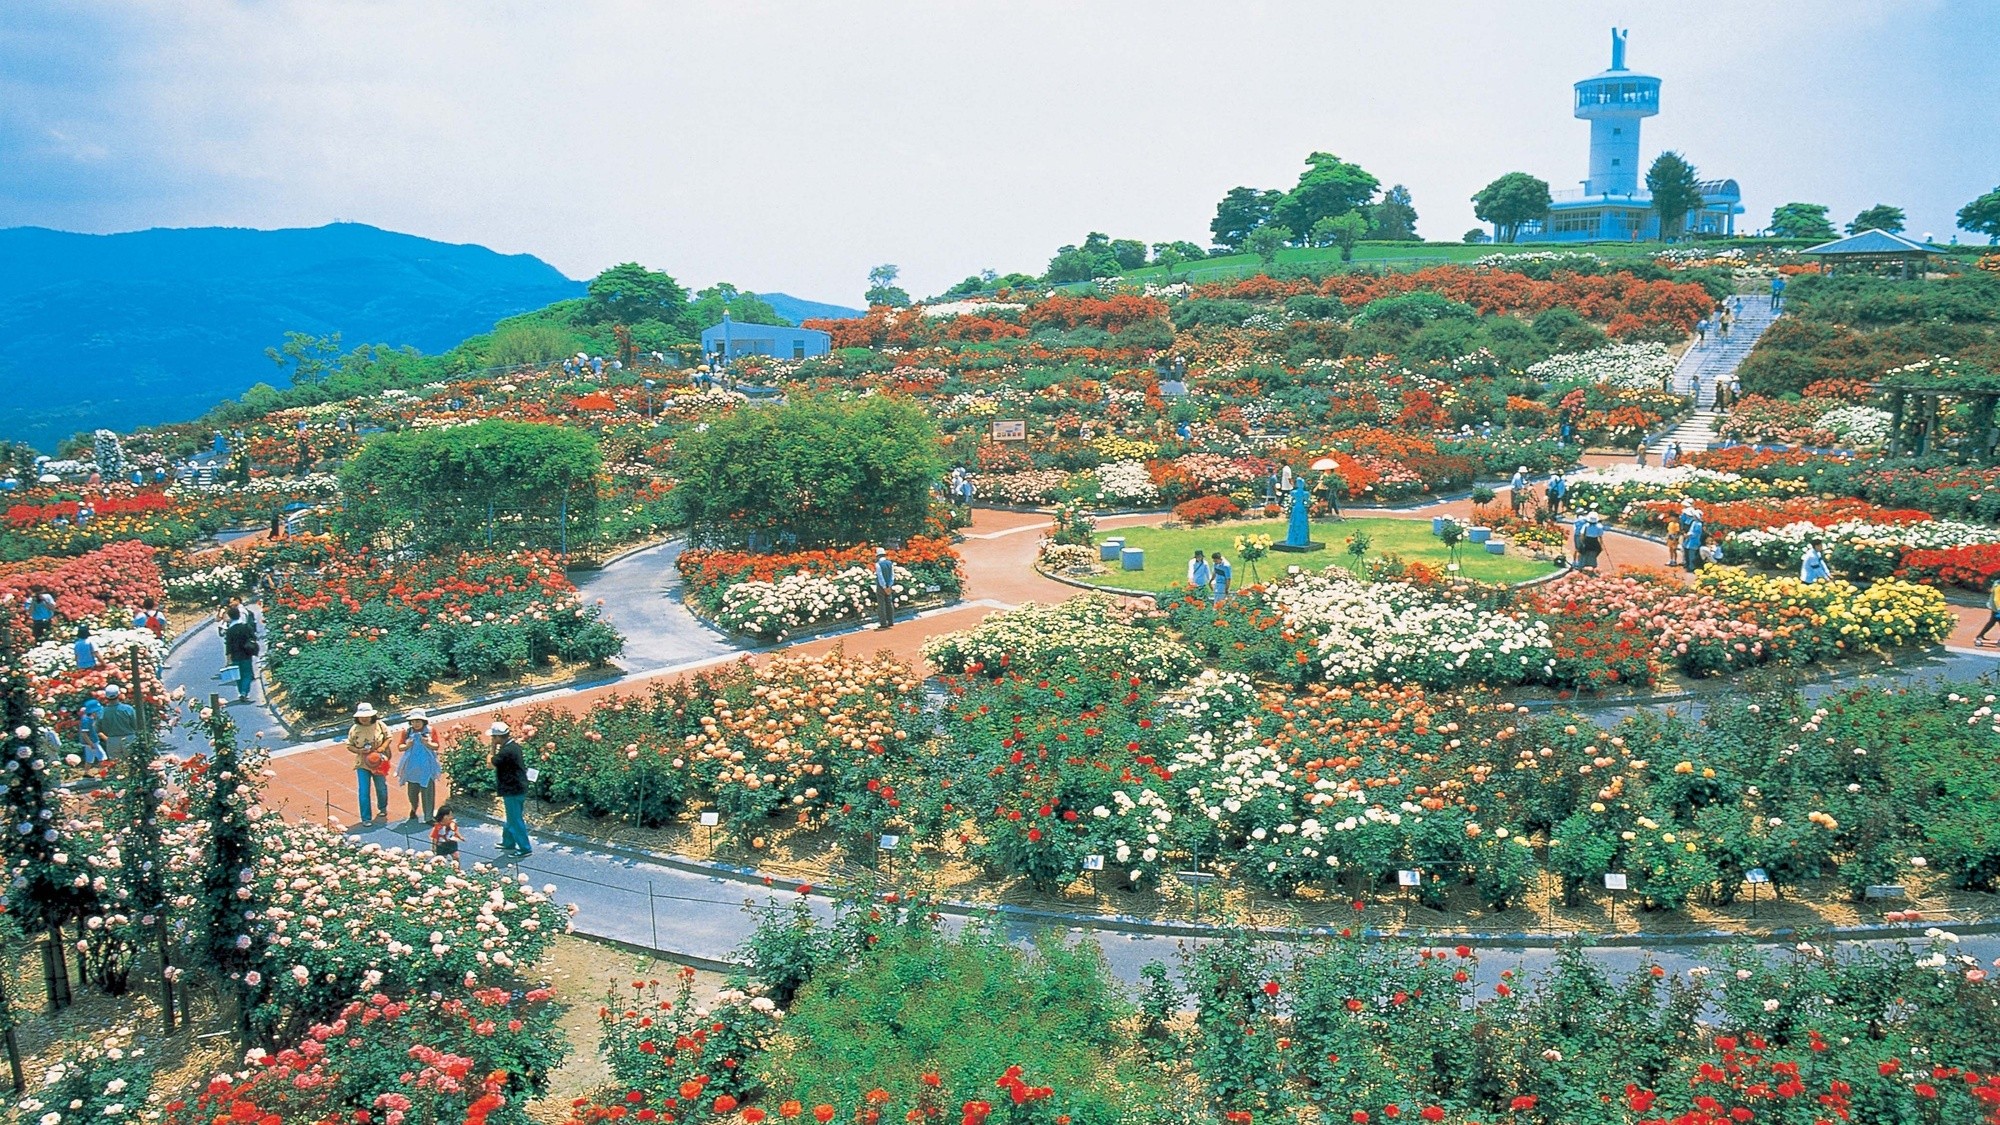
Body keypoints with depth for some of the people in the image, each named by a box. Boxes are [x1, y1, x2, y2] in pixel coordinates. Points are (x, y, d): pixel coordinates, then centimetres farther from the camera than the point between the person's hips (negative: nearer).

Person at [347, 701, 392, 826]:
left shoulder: (379, 725, -8)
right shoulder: (354, 729, -8)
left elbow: (388, 737, 1)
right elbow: (349, 746, -1)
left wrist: (382, 748, -17)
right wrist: (359, 751, -20)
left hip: (378, 763, 1)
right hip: (362, 764, -1)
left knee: (381, 788, 18)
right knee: (363, 791, -4)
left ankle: (383, 808, 46)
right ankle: (366, 818, 6)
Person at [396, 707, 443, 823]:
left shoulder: (430, 731, -3)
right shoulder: (407, 731, 0)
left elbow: (437, 746, -3)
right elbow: (399, 747, 3)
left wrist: (428, 744, -22)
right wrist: (407, 745, -18)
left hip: (427, 767, -1)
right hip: (412, 766, 1)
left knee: (428, 791, -5)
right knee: (412, 791, 10)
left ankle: (429, 817, 1)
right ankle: (413, 809, 41)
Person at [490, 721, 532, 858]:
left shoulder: (506, 751, -24)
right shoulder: (514, 746, 6)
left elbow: (493, 763, -14)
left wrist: (493, 747, -11)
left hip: (512, 790, -10)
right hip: (519, 788, 10)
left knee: (515, 820, -1)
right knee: (512, 818, 22)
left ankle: (525, 849, 5)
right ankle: (508, 844, 35)